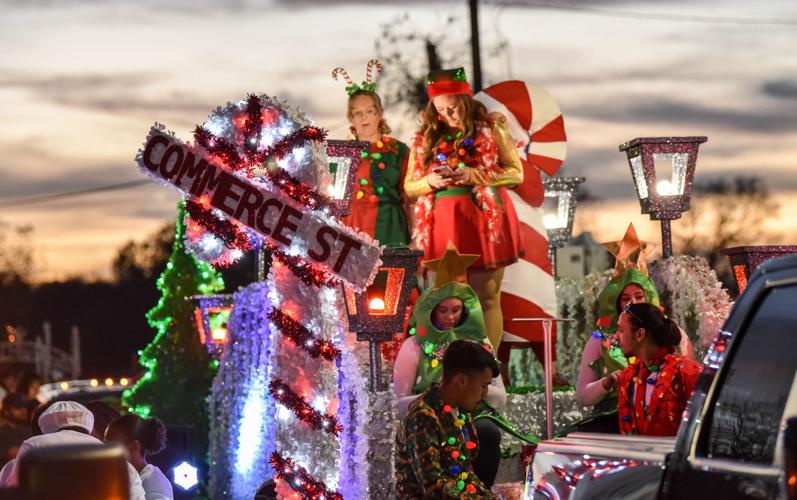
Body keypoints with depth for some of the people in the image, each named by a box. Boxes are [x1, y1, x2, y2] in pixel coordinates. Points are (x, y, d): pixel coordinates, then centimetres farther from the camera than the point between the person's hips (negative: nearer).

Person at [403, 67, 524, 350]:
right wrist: (430, 182, -8)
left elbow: (516, 174, 1)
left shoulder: (490, 129, 3)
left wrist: (473, 176, -12)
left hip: (484, 223, -2)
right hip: (442, 228, 2)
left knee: (486, 297, -2)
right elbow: (409, 186, 15)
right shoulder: (426, 137, 11)